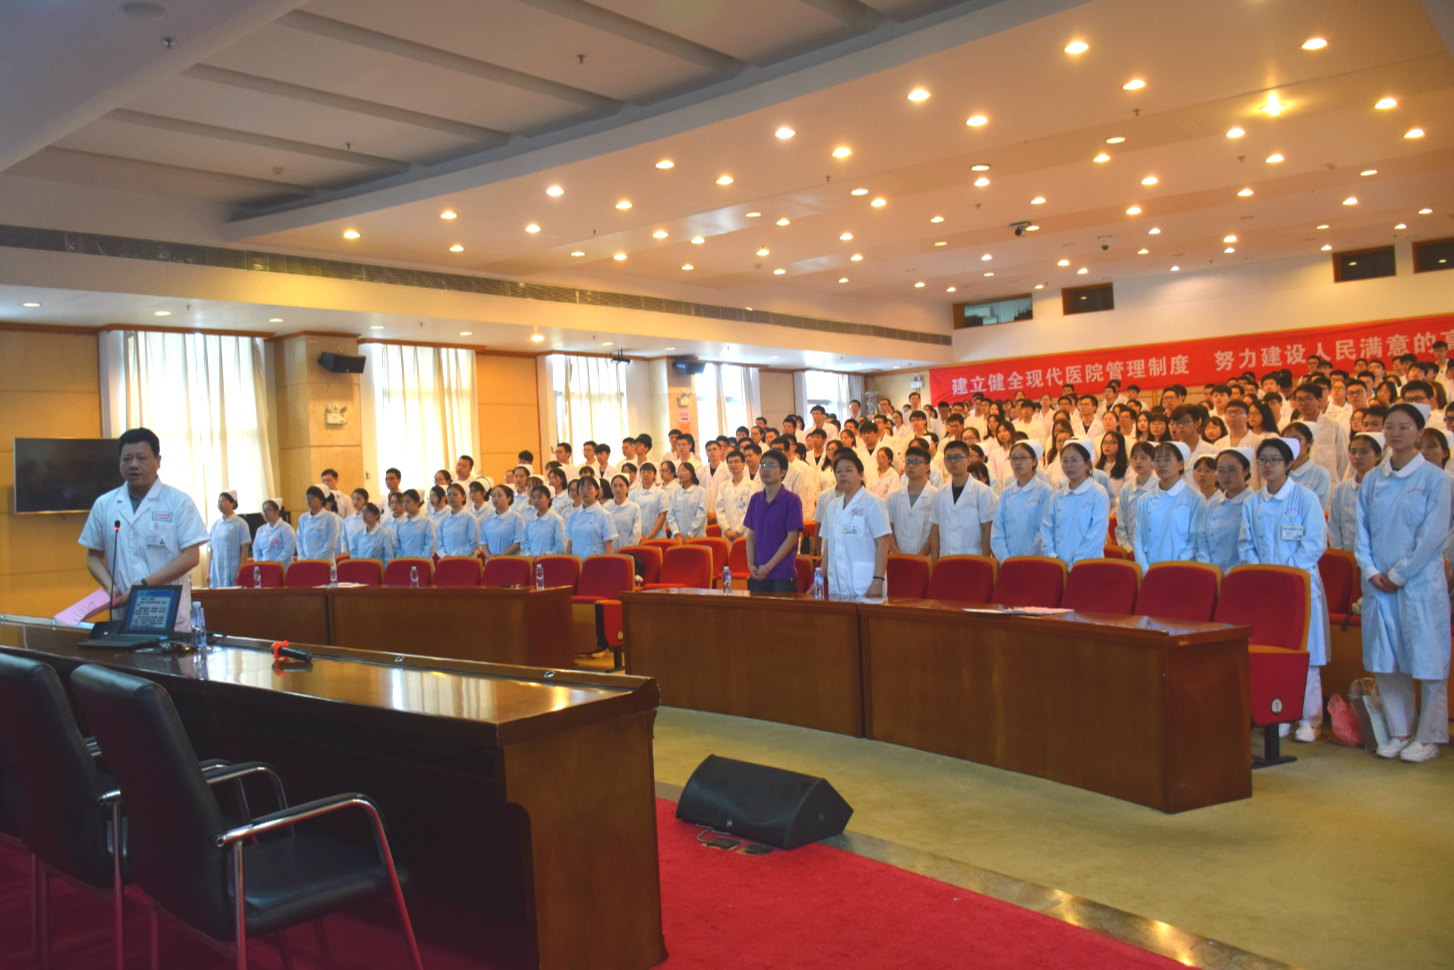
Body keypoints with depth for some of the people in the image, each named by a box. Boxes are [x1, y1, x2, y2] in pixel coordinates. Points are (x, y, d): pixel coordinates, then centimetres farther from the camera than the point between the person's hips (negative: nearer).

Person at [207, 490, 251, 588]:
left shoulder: (240, 524, -2)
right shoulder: (215, 525, 13)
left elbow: (244, 550, -5)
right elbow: (212, 550, 14)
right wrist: (208, 572, 9)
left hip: (232, 573, -5)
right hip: (216, 573, 5)